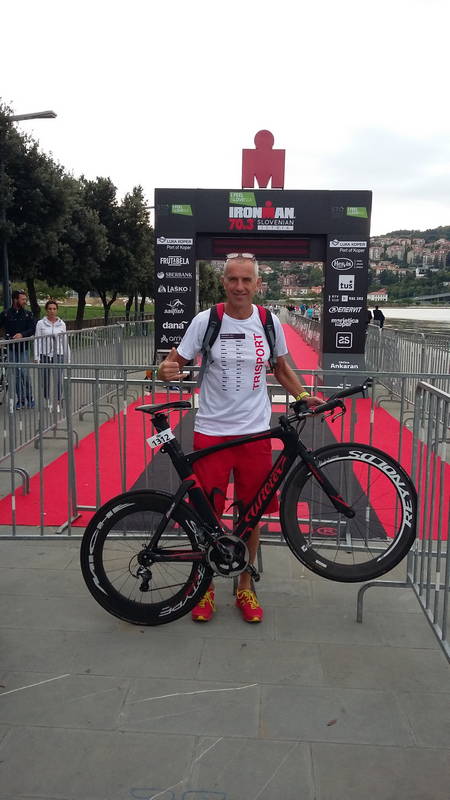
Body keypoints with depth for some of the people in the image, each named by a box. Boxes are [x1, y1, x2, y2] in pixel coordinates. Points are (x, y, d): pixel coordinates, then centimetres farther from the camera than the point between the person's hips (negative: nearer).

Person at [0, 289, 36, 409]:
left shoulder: (28, 314, 3)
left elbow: (33, 329, -5)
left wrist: (21, 334, -20)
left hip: (24, 348, -1)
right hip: (11, 348, 1)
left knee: (24, 373, -10)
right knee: (16, 375, 6)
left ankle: (29, 399, 4)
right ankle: (20, 400, 15)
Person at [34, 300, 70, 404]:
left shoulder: (62, 324, 7)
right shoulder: (40, 323, 3)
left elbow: (65, 342, 11)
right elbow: (37, 341, 2)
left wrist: (68, 358, 10)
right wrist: (36, 357, -5)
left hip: (58, 354, 0)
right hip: (45, 355, 0)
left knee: (58, 379, -9)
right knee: (46, 379, 3)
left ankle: (58, 401, -1)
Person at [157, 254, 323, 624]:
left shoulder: (269, 323, 3)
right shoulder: (205, 321, -4)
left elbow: (281, 367, 17)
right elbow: (176, 362, -1)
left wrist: (303, 395, 4)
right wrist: (167, 370, -24)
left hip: (255, 433, 2)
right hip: (211, 432, -2)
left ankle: (245, 586, 29)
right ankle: (204, 586, 27)